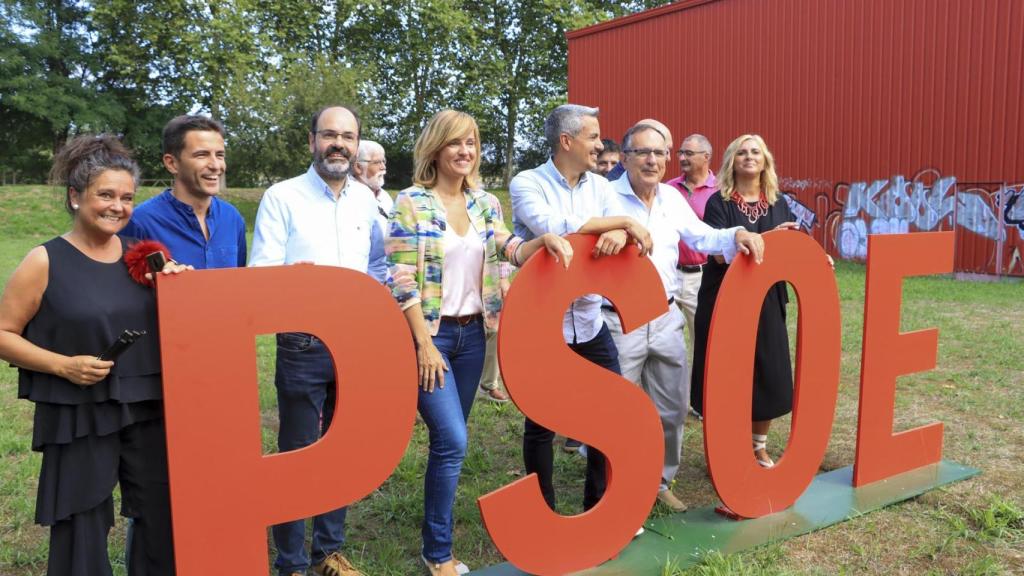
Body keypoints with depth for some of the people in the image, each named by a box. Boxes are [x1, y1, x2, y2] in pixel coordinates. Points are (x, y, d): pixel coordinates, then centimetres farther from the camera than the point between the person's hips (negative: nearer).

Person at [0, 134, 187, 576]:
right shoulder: (45, 262, -7)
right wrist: (63, 365, -15)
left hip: (149, 412, 4)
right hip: (78, 420, -3)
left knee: (164, 524, 10)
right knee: (81, 536, 8)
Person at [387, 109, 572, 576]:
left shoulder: (482, 204, 9)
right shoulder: (411, 203, -9)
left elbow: (510, 250, -2)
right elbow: (402, 282, -13)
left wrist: (544, 240, -23)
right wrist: (424, 344, -17)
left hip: (472, 333, 6)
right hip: (431, 333, -6)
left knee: (450, 438, 15)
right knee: (452, 440, -11)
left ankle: (438, 521, 34)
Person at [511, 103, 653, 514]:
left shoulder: (600, 186, 9)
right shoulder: (527, 183, -8)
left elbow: (625, 233, -2)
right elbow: (552, 227, -26)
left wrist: (619, 234, -27)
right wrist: (624, 222, -22)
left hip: (590, 322, 5)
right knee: (541, 424, 8)